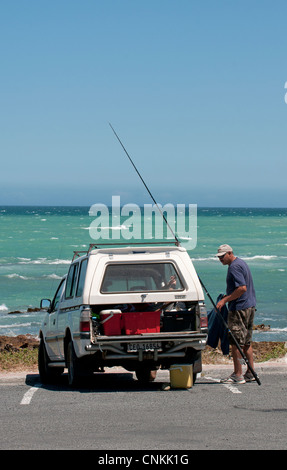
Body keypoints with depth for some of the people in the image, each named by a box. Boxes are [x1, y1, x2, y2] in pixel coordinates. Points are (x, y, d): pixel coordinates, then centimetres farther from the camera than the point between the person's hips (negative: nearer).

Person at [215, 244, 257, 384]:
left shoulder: (234, 267, -15)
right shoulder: (242, 263, 16)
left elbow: (242, 288, -24)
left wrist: (225, 300, -21)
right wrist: (228, 296, 21)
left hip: (239, 308, -10)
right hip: (250, 306, 10)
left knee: (236, 342, -7)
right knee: (246, 342, 14)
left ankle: (238, 375, -6)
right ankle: (250, 373, 15)